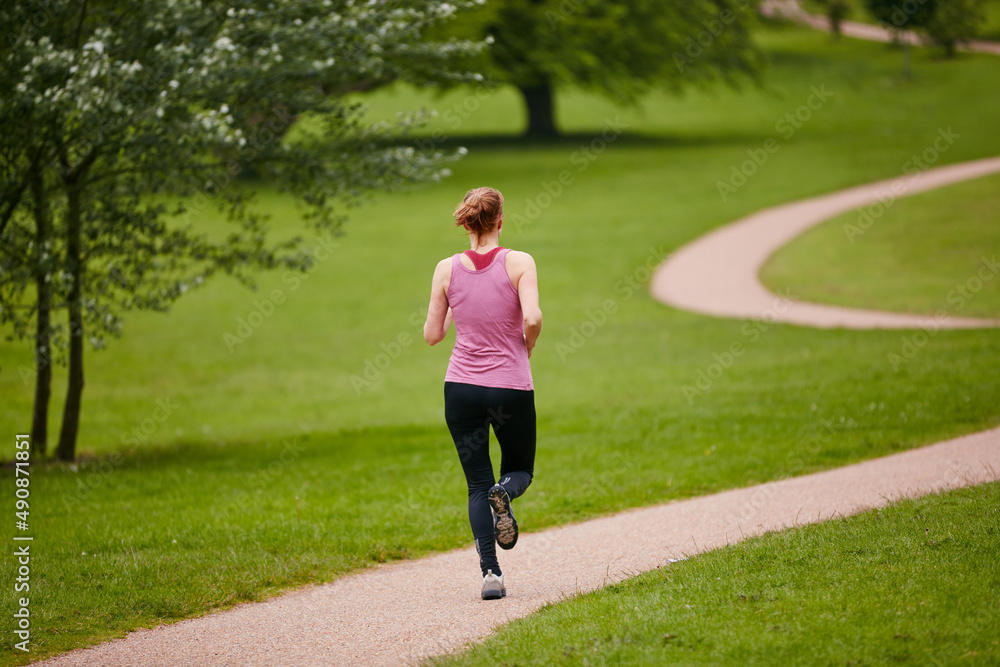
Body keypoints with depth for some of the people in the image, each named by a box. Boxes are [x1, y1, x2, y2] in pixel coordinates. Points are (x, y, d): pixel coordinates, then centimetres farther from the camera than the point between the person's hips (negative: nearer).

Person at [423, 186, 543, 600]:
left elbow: (432, 335, 4)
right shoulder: (519, 263, -6)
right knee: (520, 468, 20)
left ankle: (490, 572, -8)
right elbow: (532, 318, -18)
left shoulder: (447, 270, -1)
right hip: (512, 387, -1)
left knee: (477, 484, 8)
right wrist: (527, 348, 2)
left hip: (461, 387, 1)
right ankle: (505, 493, -17)